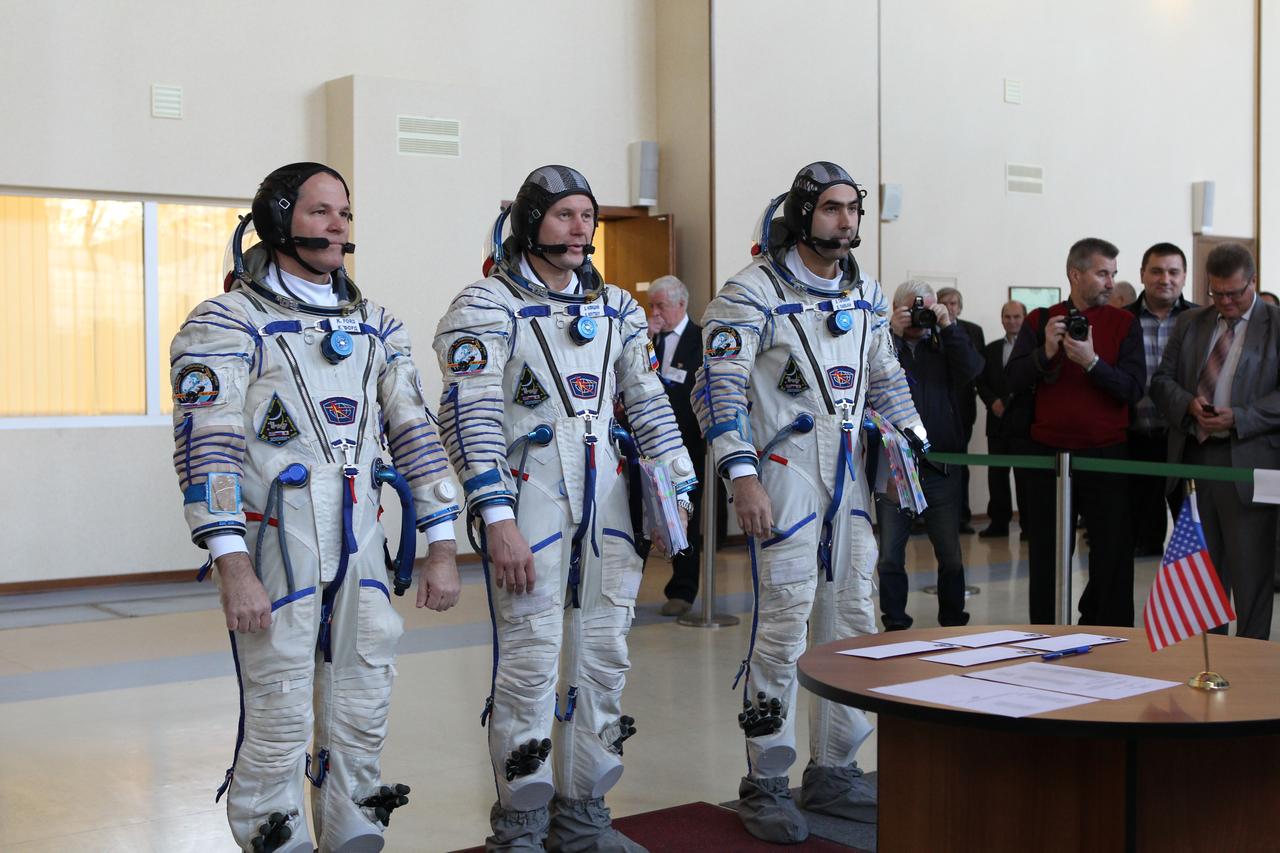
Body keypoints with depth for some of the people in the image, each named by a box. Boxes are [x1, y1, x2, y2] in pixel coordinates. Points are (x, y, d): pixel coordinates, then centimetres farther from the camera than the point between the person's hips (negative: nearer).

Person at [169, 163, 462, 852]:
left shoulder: (375, 326, 13)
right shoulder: (227, 323, -4)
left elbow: (414, 433, 12)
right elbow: (206, 449, -12)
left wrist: (442, 548, 7)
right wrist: (233, 565, -21)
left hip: (361, 550, 5)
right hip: (274, 550, -5)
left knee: (362, 720, 11)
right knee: (278, 729, -1)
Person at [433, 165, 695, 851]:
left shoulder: (614, 306, 15)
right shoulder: (487, 305, -4)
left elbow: (649, 402, 16)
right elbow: (470, 417, -11)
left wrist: (675, 491, 8)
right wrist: (496, 519, -19)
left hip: (608, 500, 6)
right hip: (529, 500, -6)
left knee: (603, 658, 8)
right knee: (531, 660, -5)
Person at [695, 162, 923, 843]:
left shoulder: (865, 293, 12)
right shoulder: (754, 290, -9)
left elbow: (885, 377, 22)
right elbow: (718, 388, -14)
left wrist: (918, 449, 9)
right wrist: (742, 477, -22)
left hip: (849, 476, 7)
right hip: (784, 475, -7)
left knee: (851, 623, 11)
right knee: (783, 625, -7)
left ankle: (832, 772, 24)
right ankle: (765, 786, 7)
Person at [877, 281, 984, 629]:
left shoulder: (943, 345, 10)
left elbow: (972, 371, -8)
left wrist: (949, 326, -14)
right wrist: (893, 333, -18)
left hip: (941, 467, 2)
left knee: (951, 555, 9)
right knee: (890, 556, 2)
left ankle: (954, 623, 22)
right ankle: (895, 625, 13)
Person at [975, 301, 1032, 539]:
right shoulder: (992, 349, 15)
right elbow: (981, 382, 14)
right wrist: (992, 401, -4)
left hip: (1023, 419, -5)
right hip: (998, 420, 5)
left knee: (1025, 474, -2)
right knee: (996, 473, 7)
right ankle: (999, 521, 14)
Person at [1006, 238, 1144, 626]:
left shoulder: (1124, 324, 4)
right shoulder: (1040, 321, 7)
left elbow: (1133, 389, -6)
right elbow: (1014, 381, -1)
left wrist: (1092, 362, -20)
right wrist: (1046, 353, -17)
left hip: (1106, 456, -1)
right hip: (1047, 452, 1)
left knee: (1113, 557, 0)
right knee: (1047, 556, 8)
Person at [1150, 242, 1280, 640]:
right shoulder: (1190, 323, 14)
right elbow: (1161, 381, 12)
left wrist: (1239, 418, -18)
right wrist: (1188, 403, -8)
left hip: (1247, 459, -4)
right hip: (1193, 455, 4)